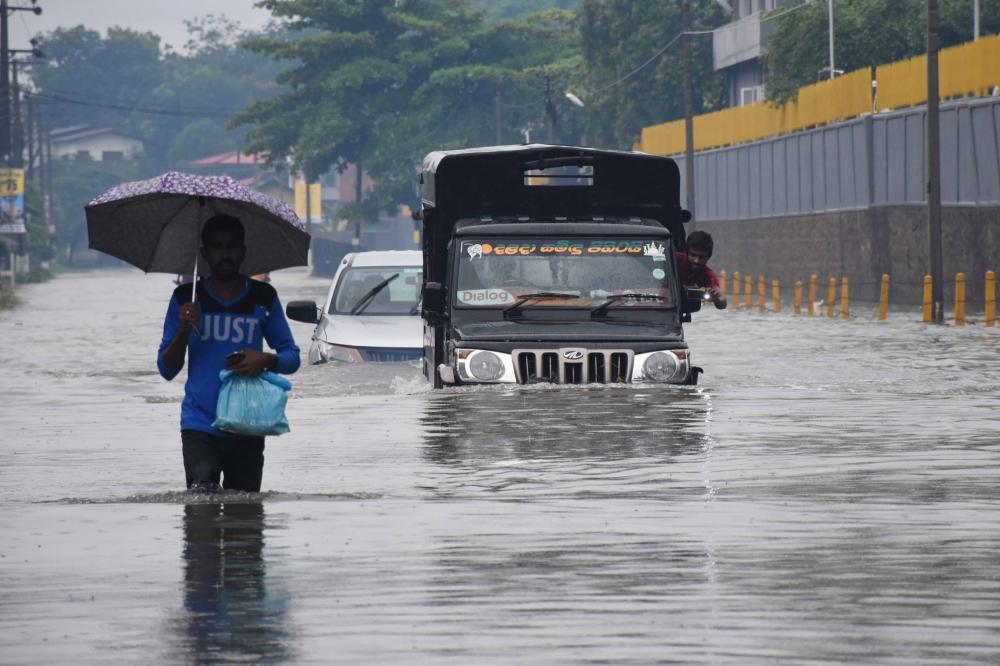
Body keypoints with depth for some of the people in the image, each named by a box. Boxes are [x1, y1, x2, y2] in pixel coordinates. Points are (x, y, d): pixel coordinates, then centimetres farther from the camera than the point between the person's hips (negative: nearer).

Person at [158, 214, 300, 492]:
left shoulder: (262, 297, 8)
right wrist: (183, 331, -10)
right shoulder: (186, 299, 7)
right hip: (199, 425, -1)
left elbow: (292, 357, 12)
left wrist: (266, 360, -10)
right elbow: (167, 370, 8)